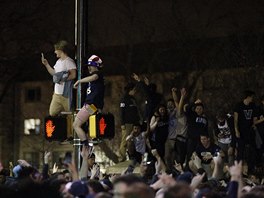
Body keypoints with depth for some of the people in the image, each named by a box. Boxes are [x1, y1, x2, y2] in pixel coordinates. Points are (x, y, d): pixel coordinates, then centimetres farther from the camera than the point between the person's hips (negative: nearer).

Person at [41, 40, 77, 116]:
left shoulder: (69, 61, -11)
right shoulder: (58, 61, 17)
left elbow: (73, 75, -17)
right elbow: (54, 73, 26)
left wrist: (63, 79, -17)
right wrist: (46, 64, 22)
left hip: (66, 93, -9)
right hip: (57, 93, 9)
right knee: (52, 113, 5)